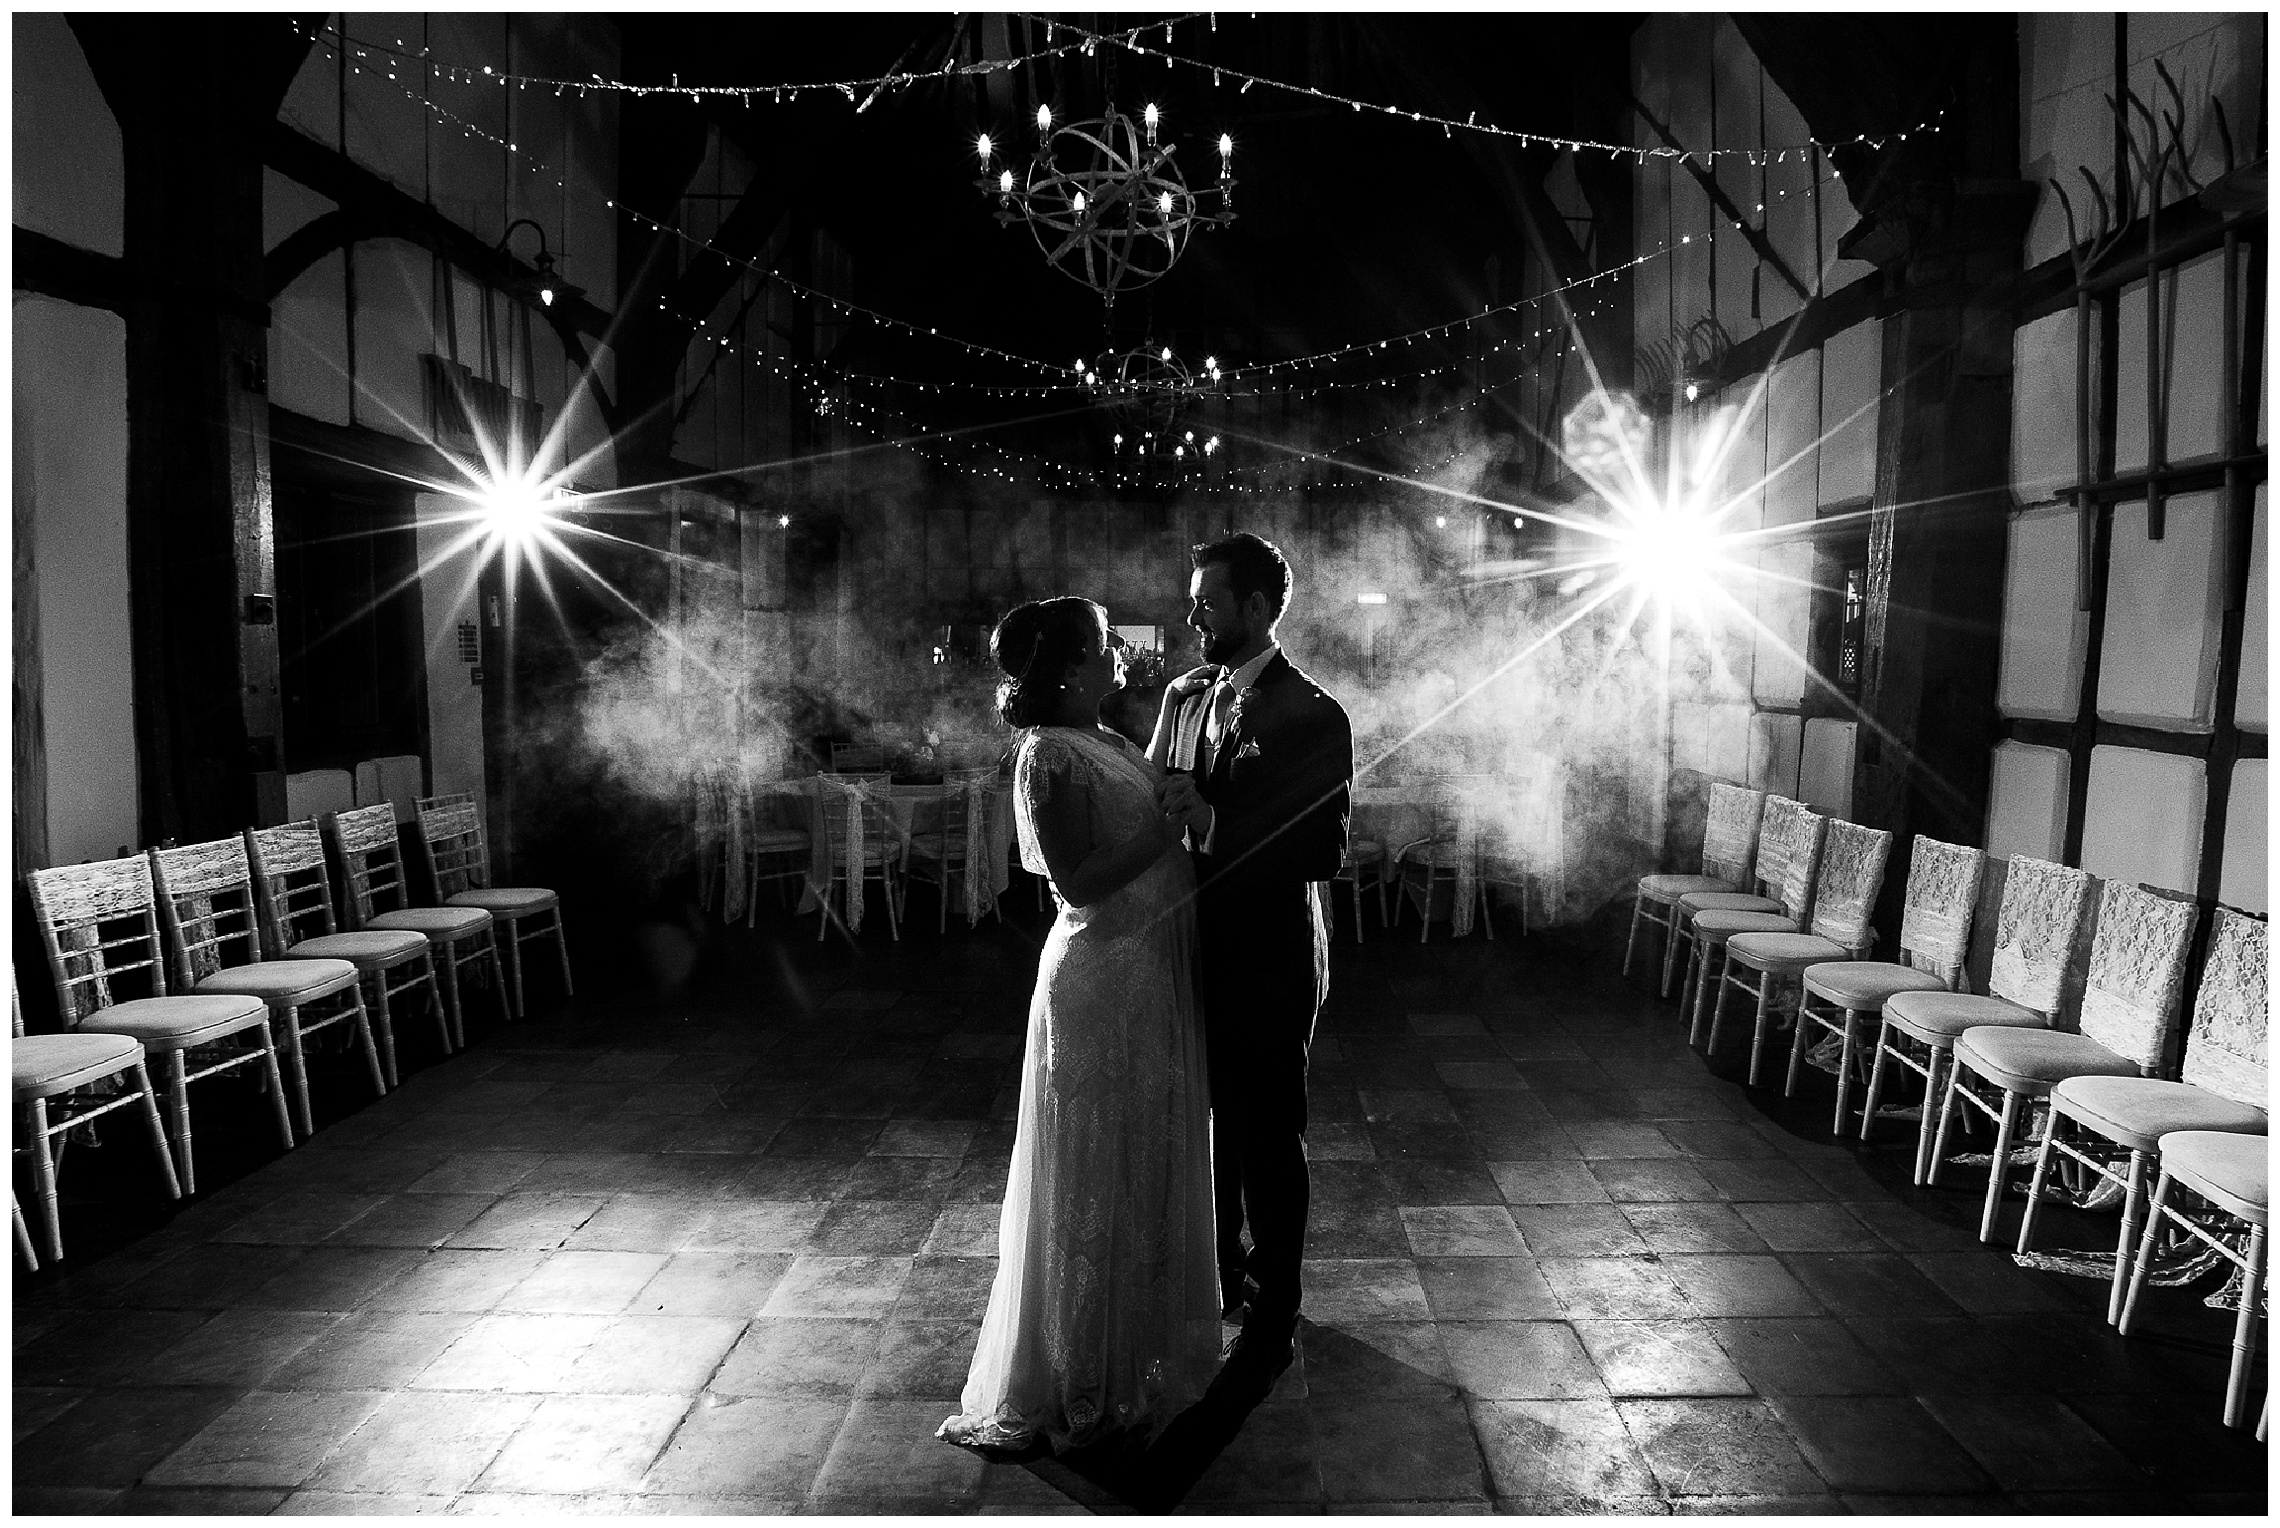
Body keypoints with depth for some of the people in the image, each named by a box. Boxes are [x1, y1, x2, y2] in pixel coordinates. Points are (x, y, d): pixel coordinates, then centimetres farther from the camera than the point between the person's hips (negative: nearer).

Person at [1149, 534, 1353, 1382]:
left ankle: (1273, 1316, 25)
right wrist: (1156, 803, -12)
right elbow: (1156, 799, 10)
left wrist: (1211, 821, -27)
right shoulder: (1183, 695, 6)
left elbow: (1323, 852, -21)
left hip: (1267, 966, -6)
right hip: (1196, 951, 6)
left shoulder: (1311, 716, -15)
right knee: (1210, 1122, 20)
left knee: (1269, 1140, 8)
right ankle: (1218, 1271, 41)